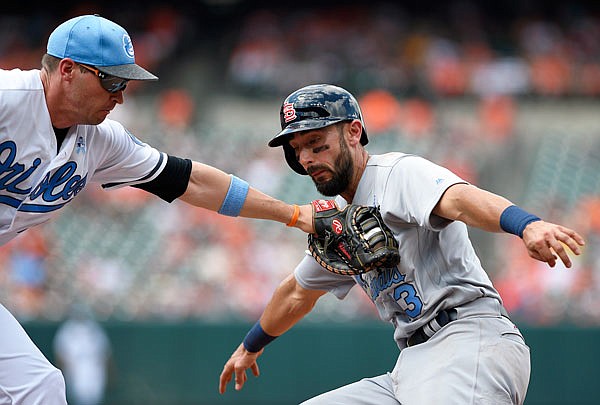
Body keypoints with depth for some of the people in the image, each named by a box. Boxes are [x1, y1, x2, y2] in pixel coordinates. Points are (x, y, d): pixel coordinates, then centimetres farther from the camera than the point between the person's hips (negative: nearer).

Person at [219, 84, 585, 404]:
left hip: (471, 335, -9)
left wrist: (528, 225, -46)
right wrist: (251, 346, 59)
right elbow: (298, 293, 43)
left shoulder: (400, 172, -4)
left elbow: (458, 198, -26)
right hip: (413, 367, 9)